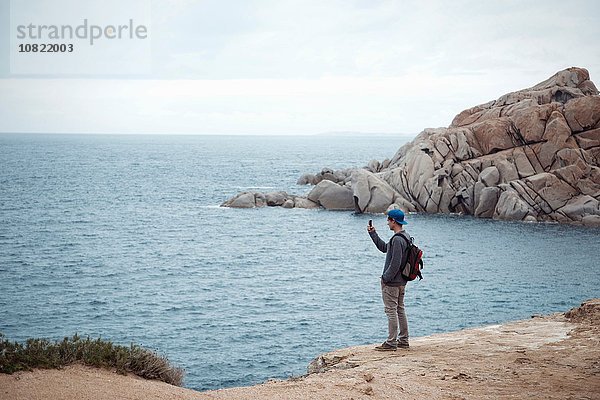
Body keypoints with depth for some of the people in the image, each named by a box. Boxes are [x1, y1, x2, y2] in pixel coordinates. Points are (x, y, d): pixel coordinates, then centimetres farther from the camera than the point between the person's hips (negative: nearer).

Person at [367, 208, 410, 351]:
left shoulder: (397, 239, -20)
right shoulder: (405, 237, 12)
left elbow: (396, 263, -24)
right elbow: (384, 248, 24)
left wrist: (385, 278, -15)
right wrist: (373, 233, 23)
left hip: (392, 282, -10)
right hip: (401, 282, 10)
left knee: (391, 311, -6)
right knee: (400, 310, 14)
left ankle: (391, 343, -3)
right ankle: (403, 341, 19)